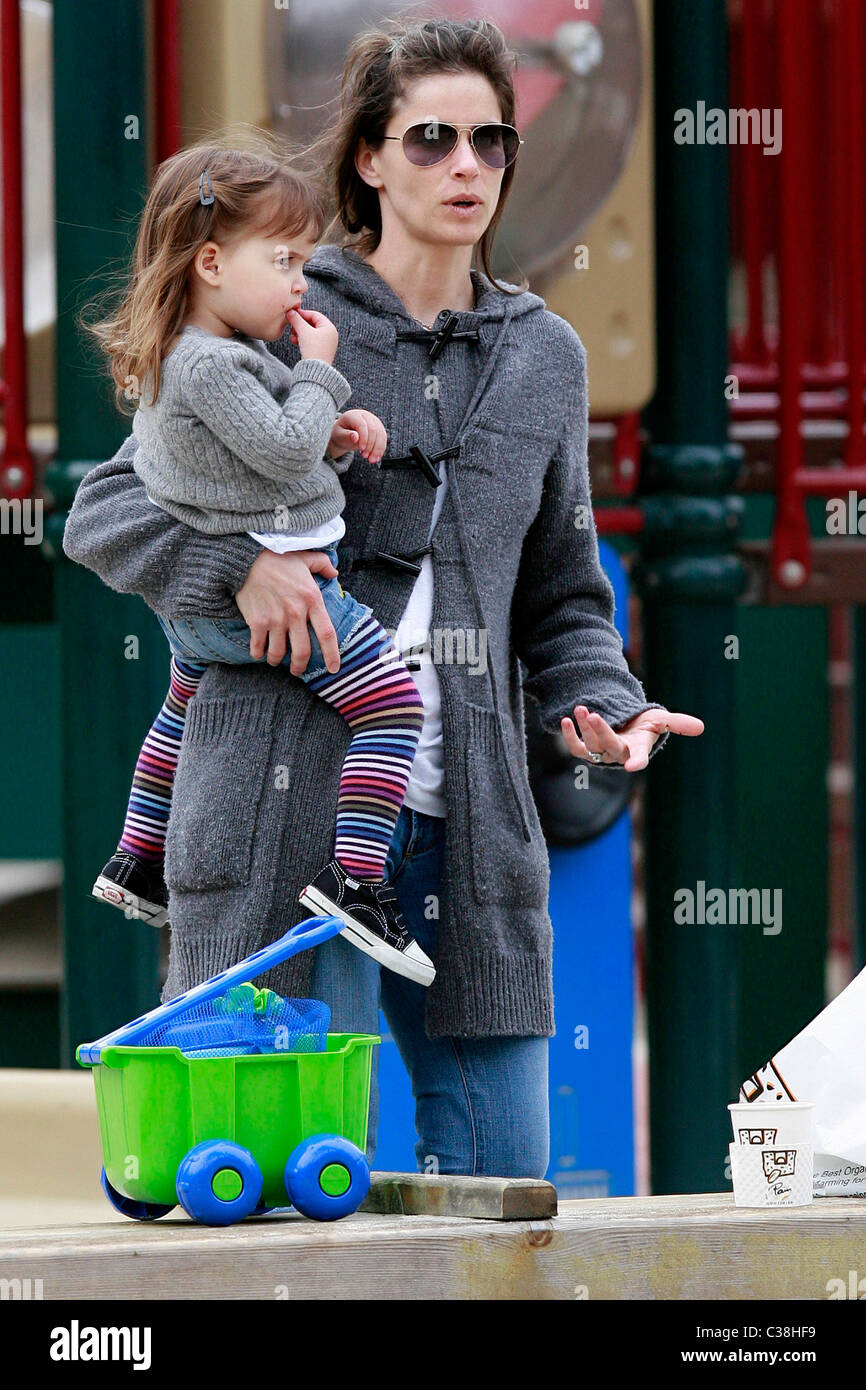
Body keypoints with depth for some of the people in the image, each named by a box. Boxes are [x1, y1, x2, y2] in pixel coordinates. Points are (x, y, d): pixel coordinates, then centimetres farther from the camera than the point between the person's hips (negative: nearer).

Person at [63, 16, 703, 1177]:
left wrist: (603, 705, 3)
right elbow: (105, 512, 4)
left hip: (469, 819, 4)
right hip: (285, 811, -4)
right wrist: (238, 564, -14)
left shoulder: (545, 358, 16)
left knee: (506, 1188, 3)